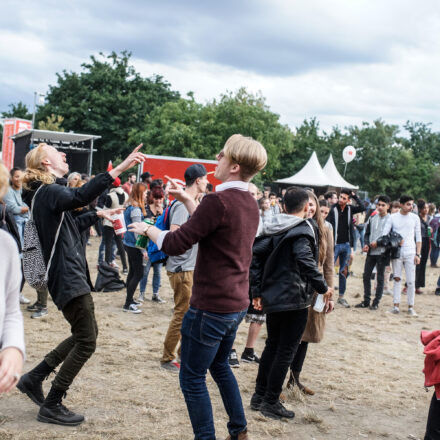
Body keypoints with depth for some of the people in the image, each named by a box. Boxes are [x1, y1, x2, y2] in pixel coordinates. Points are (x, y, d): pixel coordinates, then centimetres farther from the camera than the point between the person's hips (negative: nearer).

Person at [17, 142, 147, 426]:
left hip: (71, 276, 10)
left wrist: (98, 215, 24)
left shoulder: (48, 193, 17)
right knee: (86, 343, -4)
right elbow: (79, 196, -39)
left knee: (85, 335, 18)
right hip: (68, 278, -10)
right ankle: (52, 406, 6)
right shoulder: (49, 191, -16)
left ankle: (34, 378, 25)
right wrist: (118, 169, -46)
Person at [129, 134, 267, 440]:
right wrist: (187, 199, 19)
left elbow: (175, 245, -20)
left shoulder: (219, 201, -21)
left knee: (193, 378, 5)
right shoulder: (250, 203, 6)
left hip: (210, 307, -9)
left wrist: (147, 228, -2)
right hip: (237, 305, 9)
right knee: (220, 365, 27)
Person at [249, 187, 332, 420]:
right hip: (294, 300, -8)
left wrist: (257, 291, 7)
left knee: (272, 346, 19)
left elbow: (255, 256, 5)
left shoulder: (272, 230, 9)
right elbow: (306, 262, -28)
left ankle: (259, 396, 25)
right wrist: (323, 287, -15)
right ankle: (271, 402, 7)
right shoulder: (302, 230, -14)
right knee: (286, 350, 2)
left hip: (271, 297, 8)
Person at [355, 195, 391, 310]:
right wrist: (366, 244, -2)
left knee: (380, 277, 2)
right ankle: (366, 301, 17)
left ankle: (376, 302, 9)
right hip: (371, 252, 5)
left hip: (382, 252, -5)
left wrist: (378, 243, -15)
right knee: (366, 276, 7)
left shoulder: (390, 219, -5)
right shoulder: (372, 218, 10)